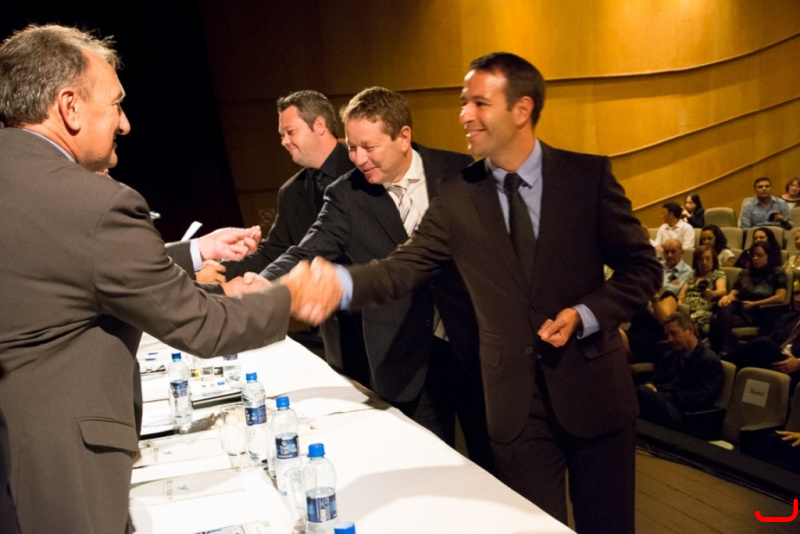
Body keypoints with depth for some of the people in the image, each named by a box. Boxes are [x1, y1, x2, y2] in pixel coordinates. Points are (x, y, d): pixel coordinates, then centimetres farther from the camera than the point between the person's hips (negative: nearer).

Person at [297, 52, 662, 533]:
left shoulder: (588, 174, -7)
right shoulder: (457, 195, -1)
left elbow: (642, 267, -2)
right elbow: (407, 266, -7)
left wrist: (585, 316, -17)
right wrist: (342, 282, -26)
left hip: (592, 390, -1)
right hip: (516, 403, 1)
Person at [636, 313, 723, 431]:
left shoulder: (710, 361, 3)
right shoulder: (671, 355, 28)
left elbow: (700, 399, -9)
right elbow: (655, 379, 22)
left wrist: (666, 396, -13)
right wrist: (649, 385, -3)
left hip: (681, 415, -7)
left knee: (643, 392, -38)